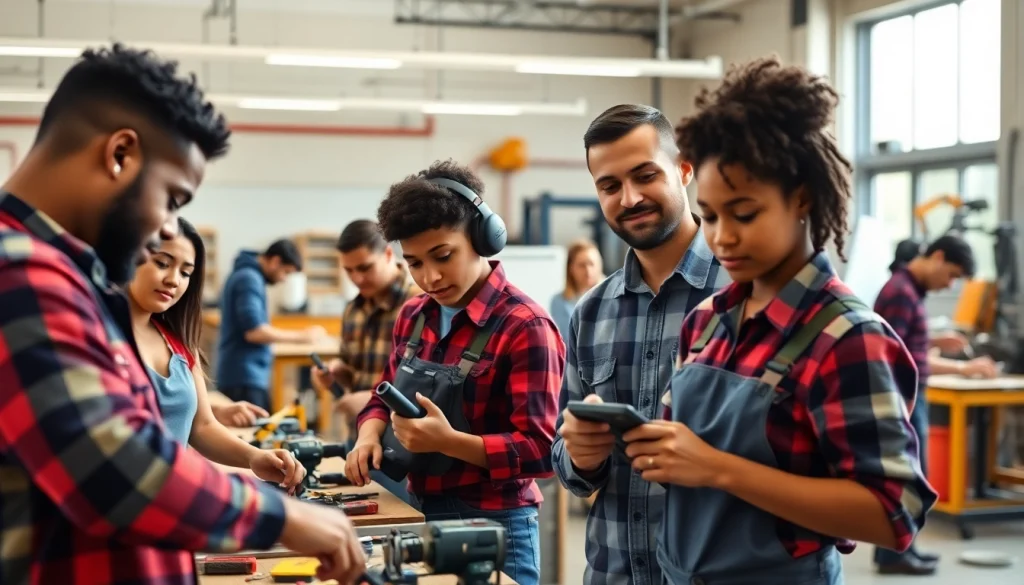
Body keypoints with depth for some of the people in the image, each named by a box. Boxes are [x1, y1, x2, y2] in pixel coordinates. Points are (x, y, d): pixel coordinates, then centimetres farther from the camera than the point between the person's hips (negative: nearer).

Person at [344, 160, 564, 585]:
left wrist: (449, 441, -32)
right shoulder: (413, 317, 6)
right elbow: (386, 398, 18)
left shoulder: (525, 327, -17)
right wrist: (370, 434, -4)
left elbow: (540, 450, -20)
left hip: (491, 527, -6)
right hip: (417, 516, 7)